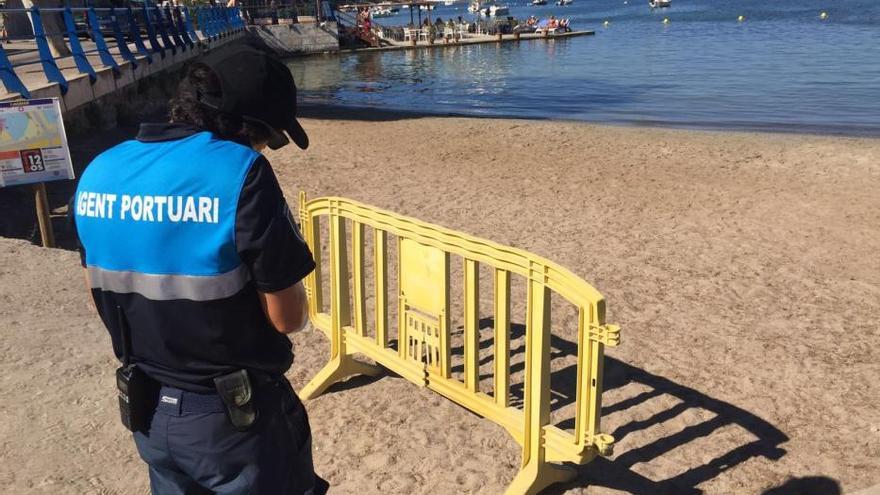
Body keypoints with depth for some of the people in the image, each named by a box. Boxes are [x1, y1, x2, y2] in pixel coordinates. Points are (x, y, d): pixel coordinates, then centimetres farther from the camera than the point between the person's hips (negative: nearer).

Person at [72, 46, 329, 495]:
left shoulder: (98, 173, -2)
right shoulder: (239, 172, -23)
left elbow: (104, 300, 9)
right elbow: (288, 317, -19)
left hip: (148, 414, 6)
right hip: (237, 416, -6)